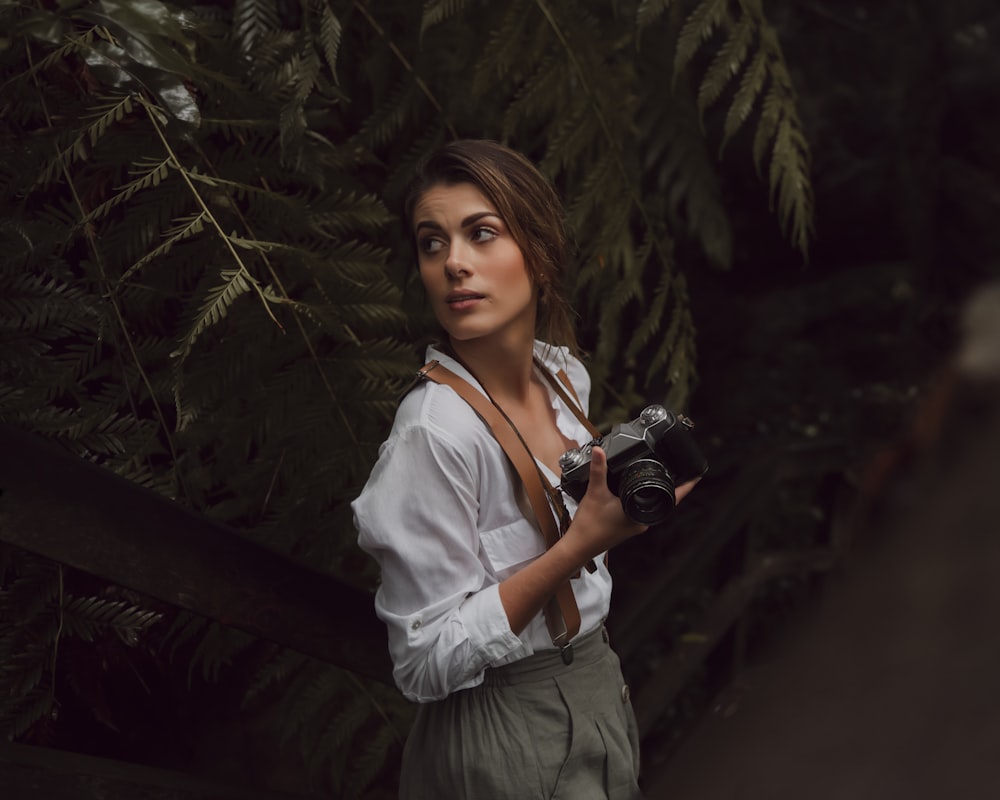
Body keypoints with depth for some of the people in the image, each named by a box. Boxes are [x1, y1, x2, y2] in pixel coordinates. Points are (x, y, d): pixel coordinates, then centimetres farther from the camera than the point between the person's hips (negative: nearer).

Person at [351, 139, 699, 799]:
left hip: (597, 689, 7)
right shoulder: (435, 429, -25)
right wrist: (582, 541, -29)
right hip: (505, 737, -7)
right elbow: (428, 665, -24)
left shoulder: (565, 373, -2)